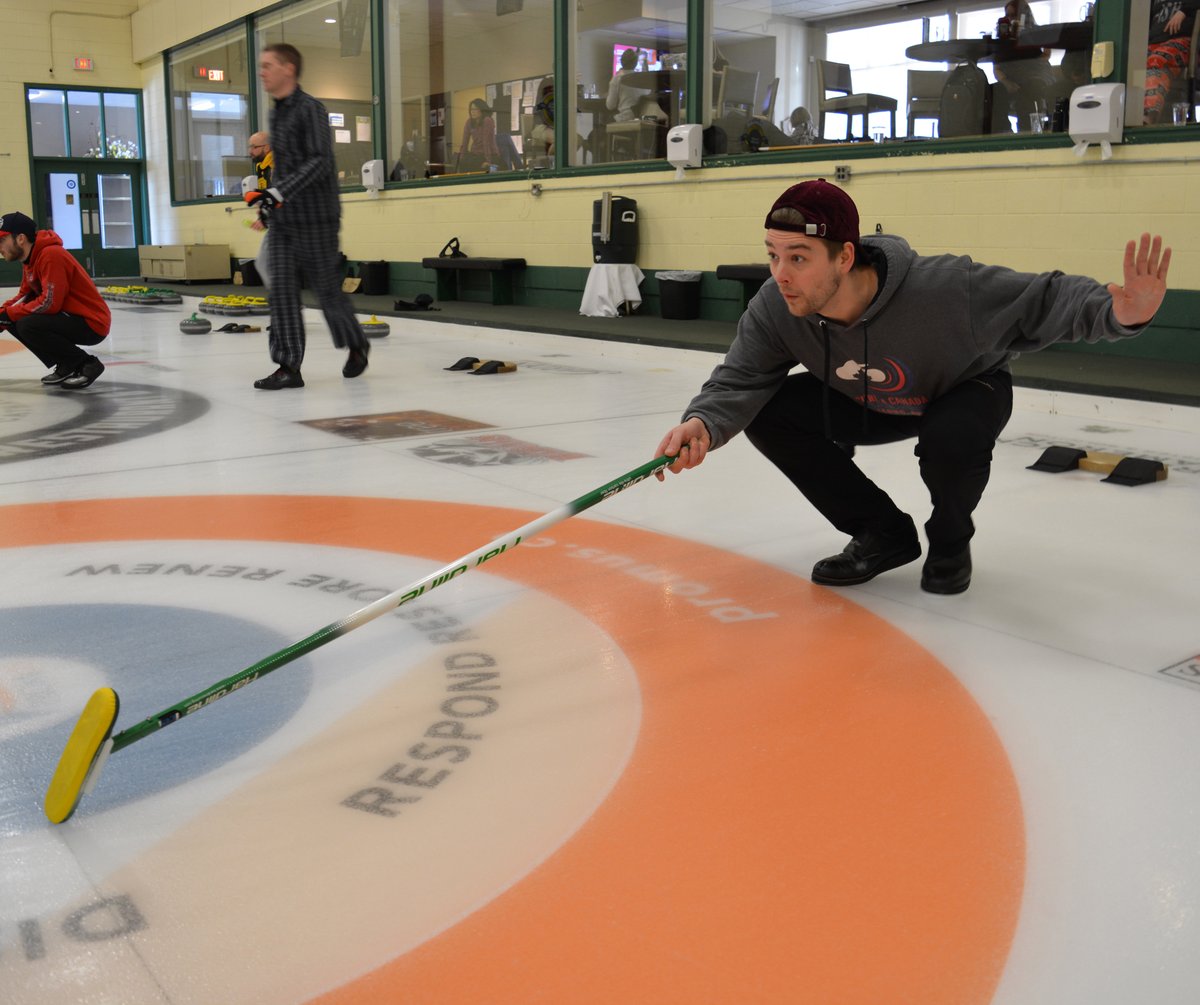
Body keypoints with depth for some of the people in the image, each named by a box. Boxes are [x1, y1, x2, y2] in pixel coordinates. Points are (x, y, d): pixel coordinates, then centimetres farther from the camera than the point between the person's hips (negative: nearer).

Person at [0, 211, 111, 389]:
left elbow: (50, 303, -25)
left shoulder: (51, 255, -21)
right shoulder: (30, 259, 10)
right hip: (70, 317, 10)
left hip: (92, 324, -10)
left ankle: (86, 364, -11)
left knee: (27, 325, -26)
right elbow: (25, 296, 15)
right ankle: (66, 365, 9)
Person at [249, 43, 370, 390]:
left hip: (315, 217, -8)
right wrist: (268, 197, 17)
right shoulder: (277, 113, 16)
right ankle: (288, 367, 1)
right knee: (281, 289, -1)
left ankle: (356, 345, 25)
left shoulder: (310, 108, -11)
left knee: (327, 287, 1)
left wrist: (279, 192, -25)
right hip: (283, 218, 8)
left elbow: (320, 162, -20)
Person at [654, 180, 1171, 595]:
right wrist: (704, 424, -48)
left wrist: (1120, 314, -51)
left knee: (951, 438, -40)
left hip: (965, 390, -4)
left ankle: (950, 542, -1)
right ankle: (882, 533, 2)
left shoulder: (942, 290, -39)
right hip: (869, 405, 5)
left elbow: (1043, 299, -32)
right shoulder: (774, 309, -27)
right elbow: (738, 380, -26)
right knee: (768, 414, -17)